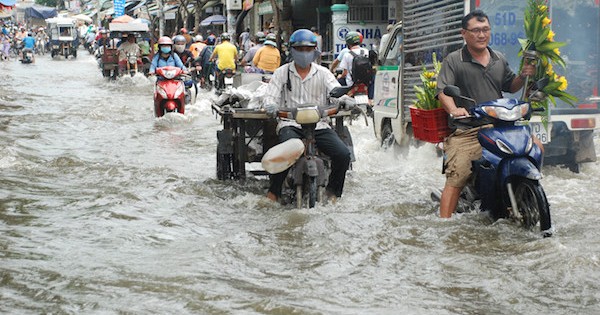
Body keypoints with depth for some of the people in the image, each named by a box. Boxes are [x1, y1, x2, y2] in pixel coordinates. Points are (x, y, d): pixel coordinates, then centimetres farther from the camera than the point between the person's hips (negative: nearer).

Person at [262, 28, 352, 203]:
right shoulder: (282, 73, 11)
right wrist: (271, 106, -23)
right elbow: (271, 95, 3)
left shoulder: (322, 73, 14)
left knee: (343, 154, -19)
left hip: (319, 125, 2)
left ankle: (333, 191, 5)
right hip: (291, 124, -2)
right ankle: (274, 191, -13)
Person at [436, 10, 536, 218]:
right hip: (467, 132, -5)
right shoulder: (453, 61, 3)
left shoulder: (499, 59, 19)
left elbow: (510, 87, 28)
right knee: (456, 179, -18)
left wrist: (523, 76, 6)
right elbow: (443, 91, -9)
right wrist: (453, 109, -29)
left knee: (536, 147, -7)